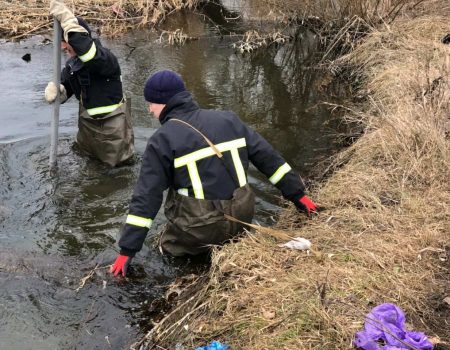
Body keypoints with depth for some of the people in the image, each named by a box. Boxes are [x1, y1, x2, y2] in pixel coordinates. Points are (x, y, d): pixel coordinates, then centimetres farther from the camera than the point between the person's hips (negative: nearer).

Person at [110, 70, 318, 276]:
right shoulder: (227, 119, 4)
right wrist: (297, 194, 13)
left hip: (199, 228, -5)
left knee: (167, 246, 24)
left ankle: (201, 250, 2)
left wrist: (127, 250, -7)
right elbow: (266, 156, 6)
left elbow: (146, 197, -11)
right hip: (242, 217, 5)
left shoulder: (162, 140, -9)